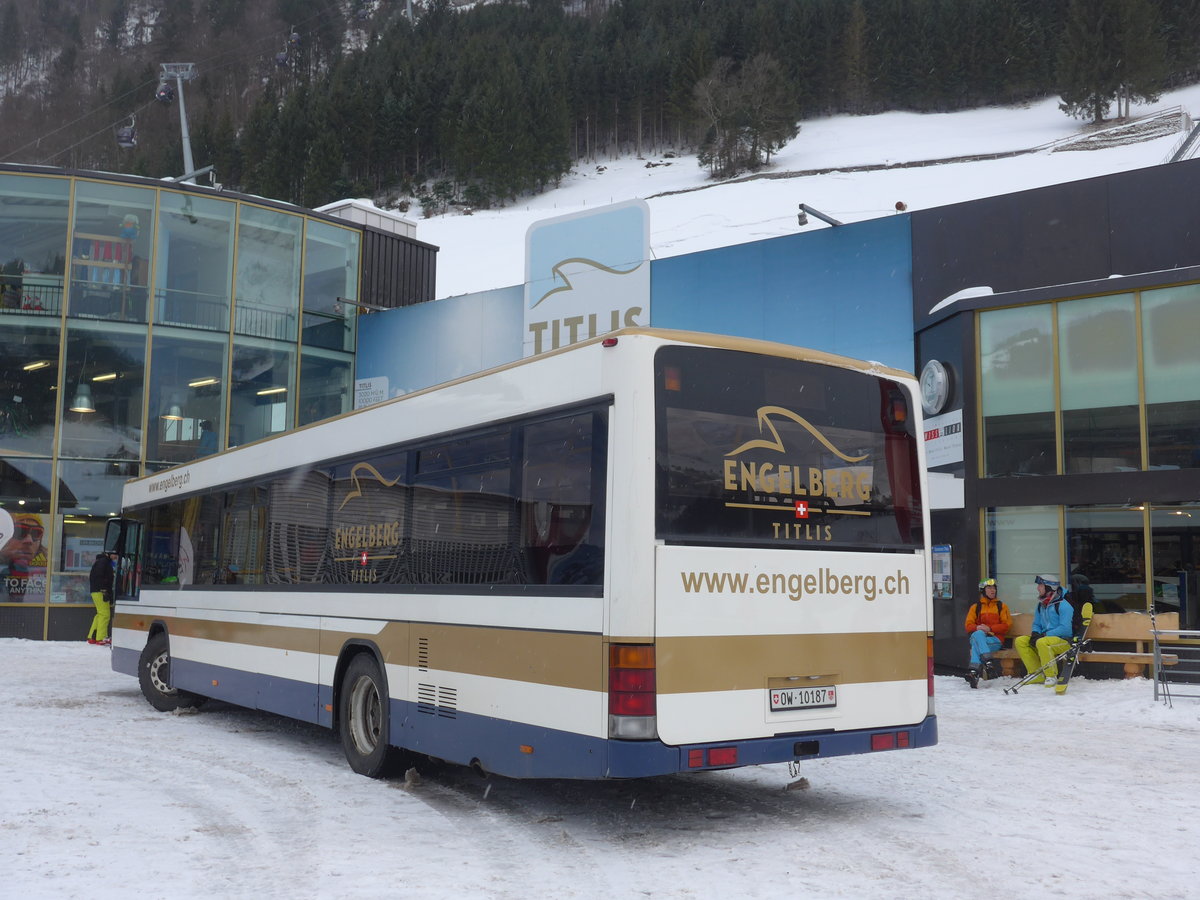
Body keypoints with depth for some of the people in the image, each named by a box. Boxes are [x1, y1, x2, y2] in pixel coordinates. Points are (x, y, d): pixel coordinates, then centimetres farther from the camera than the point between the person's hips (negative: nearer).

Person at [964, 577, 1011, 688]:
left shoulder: (1001, 606, 14)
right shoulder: (975, 606, 18)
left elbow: (1007, 625, 4)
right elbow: (969, 625, 11)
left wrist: (990, 628, -11)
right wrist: (978, 628, -13)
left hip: (996, 639, -1)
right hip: (979, 636, 1)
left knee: (976, 644, -33)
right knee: (977, 634, -37)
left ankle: (974, 671, -44)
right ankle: (988, 662, -50)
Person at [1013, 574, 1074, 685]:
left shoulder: (1063, 605, -13)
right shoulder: (1041, 605, 13)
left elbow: (1065, 629, -21)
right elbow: (1036, 624, 21)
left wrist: (1045, 635, -22)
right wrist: (1035, 634, -2)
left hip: (1064, 641, -9)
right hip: (1045, 637, 9)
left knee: (1042, 643, -37)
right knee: (1020, 641, -7)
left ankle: (1051, 677, -23)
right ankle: (1038, 675, -8)